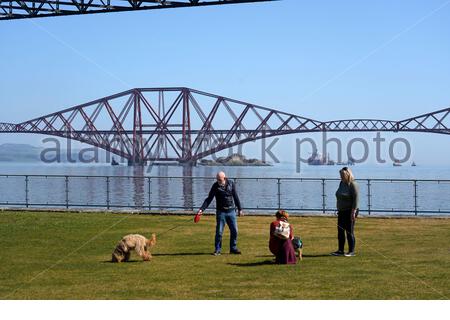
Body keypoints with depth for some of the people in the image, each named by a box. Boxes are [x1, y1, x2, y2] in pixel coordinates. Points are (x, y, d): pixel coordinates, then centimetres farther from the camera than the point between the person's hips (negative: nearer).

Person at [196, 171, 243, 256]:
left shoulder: (231, 184, 0)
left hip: (231, 211, 3)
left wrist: (239, 209, 11)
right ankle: (217, 250, 7)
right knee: (219, 231, -4)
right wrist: (201, 209, -19)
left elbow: (235, 197, 9)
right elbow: (209, 199, -8)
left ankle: (233, 248, 19)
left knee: (234, 231, 5)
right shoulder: (215, 186, -8)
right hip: (221, 212, -3)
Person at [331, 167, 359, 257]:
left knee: (349, 231, -4)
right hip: (341, 211, 8)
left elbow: (356, 199, -17)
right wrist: (338, 210, 18)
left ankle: (352, 251, 3)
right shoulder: (342, 183, 12)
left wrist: (353, 212, -21)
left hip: (350, 211, -8)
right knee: (340, 230, 8)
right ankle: (340, 250, 13)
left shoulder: (353, 185, -13)